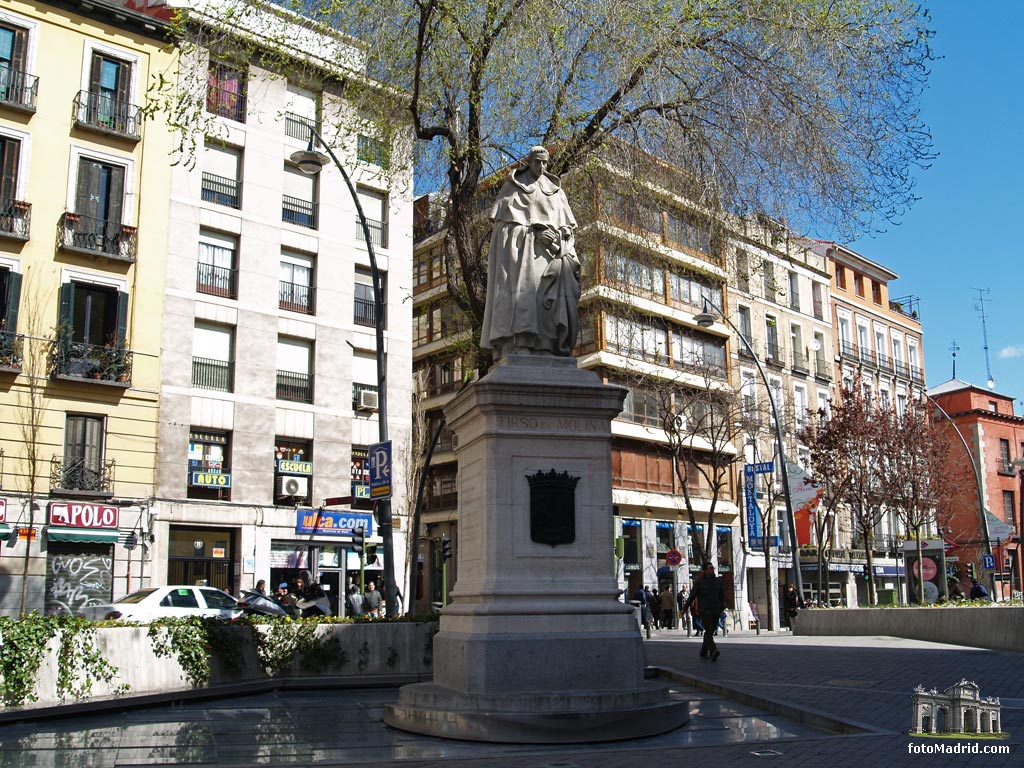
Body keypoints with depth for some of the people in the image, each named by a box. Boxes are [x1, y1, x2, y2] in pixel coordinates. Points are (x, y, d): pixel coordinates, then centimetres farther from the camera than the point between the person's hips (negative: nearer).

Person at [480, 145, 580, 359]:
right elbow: (505, 217, -1)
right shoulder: (513, 185, 10)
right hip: (518, 246, -4)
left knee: (551, 294, -12)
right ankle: (517, 348, -28)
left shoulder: (554, 189, 21)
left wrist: (563, 232, -5)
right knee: (520, 288, -19)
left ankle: (544, 349, -18)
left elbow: (567, 222, 19)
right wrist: (535, 231, -12)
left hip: (546, 250, 4)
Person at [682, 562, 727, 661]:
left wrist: (722, 608, -3)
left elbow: (722, 596, 9)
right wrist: (685, 608, 1)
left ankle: (703, 653, 24)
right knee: (709, 631, -17)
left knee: (709, 632, 11)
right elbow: (692, 596, -1)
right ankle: (713, 652, -31)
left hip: (715, 612, 4)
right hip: (704, 611, -4)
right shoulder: (699, 582, -5)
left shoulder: (718, 581, 7)